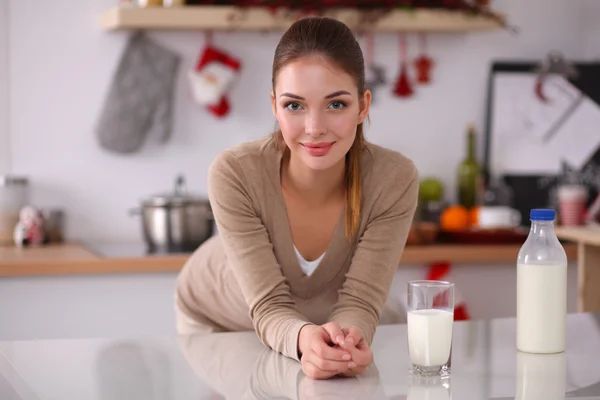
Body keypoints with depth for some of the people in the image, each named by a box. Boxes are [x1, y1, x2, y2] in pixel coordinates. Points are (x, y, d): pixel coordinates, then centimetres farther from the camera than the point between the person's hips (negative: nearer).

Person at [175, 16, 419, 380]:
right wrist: (305, 338, -49)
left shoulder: (395, 181, -26)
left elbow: (360, 302, -25)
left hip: (323, 325, 1)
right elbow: (270, 306, -28)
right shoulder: (234, 174, -30)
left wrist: (346, 338, -47)